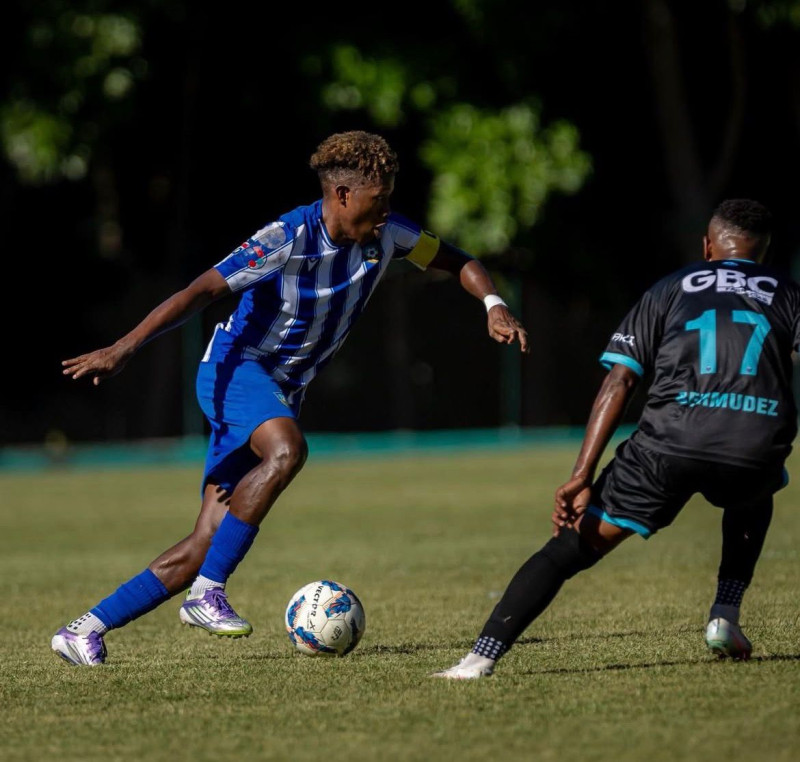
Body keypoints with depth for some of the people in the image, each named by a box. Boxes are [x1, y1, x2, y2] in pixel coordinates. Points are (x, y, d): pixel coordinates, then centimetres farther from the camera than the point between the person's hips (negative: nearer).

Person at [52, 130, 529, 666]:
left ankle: (86, 630, 3)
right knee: (287, 450, -38)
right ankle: (207, 592, -30)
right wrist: (121, 351, -32)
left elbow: (455, 261, 10)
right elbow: (201, 292, -25)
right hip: (235, 367, -6)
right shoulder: (288, 239, -22)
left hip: (284, 390, 7)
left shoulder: (384, 234, -4)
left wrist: (494, 305, -10)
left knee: (207, 544, -2)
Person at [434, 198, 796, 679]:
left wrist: (582, 476, 4)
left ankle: (483, 657, -11)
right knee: (754, 499, 40)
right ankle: (726, 617, 26)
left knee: (570, 548, 5)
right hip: (757, 449, 1)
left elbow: (618, 382, 10)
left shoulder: (669, 291, 23)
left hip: (671, 441, -1)